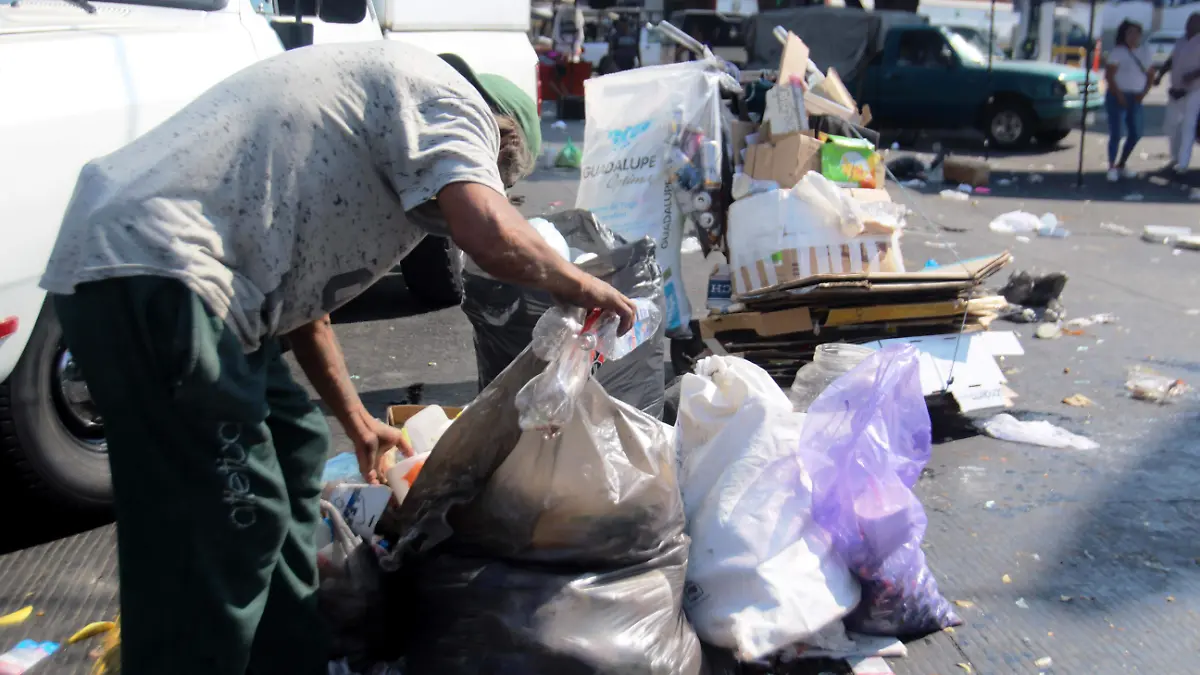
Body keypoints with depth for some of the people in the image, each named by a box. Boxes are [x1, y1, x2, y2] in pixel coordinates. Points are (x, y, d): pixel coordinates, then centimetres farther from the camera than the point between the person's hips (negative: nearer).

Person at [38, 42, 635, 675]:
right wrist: (584, 287, 0)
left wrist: (356, 420, 39)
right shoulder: (451, 99, 0)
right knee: (221, 529, -8)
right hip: (150, 270, -11)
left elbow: (298, 289, 32)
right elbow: (488, 234, -20)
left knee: (291, 450, 20)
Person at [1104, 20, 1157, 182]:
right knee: (1116, 133, -7)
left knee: (1135, 133, 8)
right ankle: (1112, 168, 0)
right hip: (1117, 97, -6)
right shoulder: (1118, 52, -7)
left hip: (1135, 99, 6)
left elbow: (1150, 75, 14)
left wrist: (1143, 93, 0)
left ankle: (1121, 165, 22)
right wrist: (1119, 95, -16)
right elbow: (1109, 75, -12)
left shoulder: (1145, 53, 10)